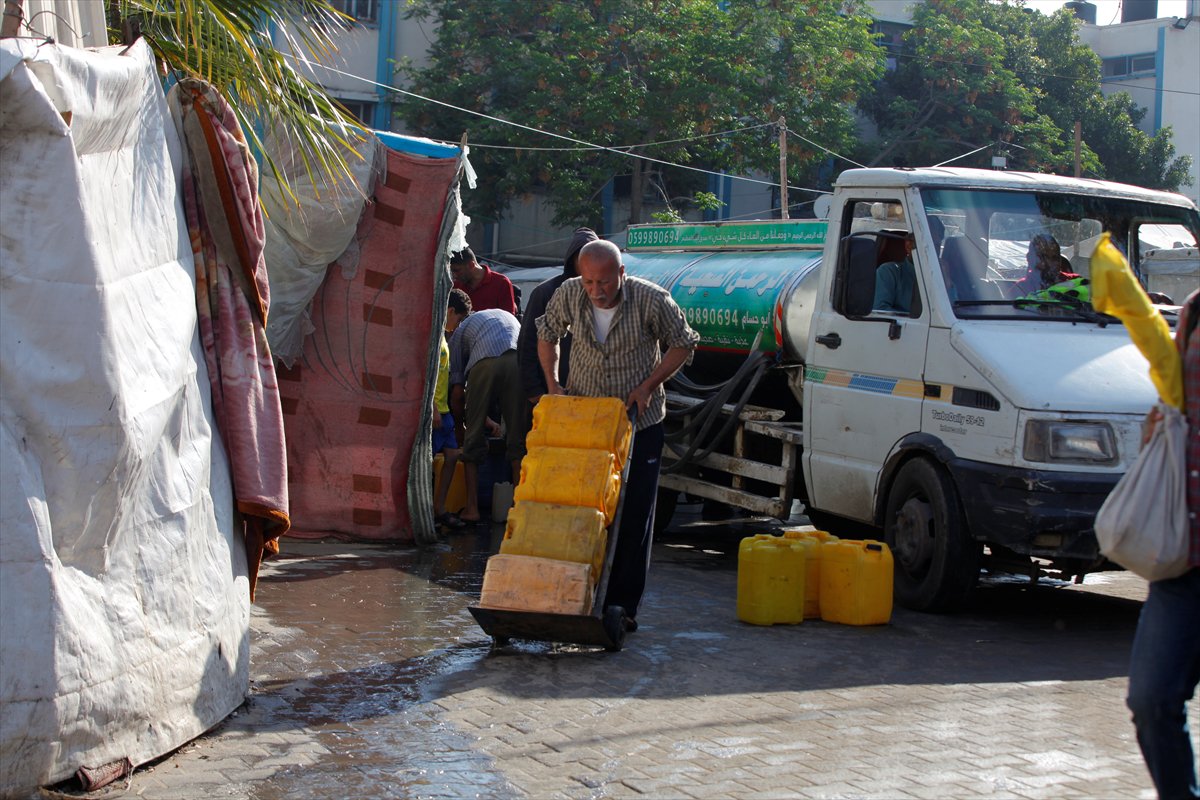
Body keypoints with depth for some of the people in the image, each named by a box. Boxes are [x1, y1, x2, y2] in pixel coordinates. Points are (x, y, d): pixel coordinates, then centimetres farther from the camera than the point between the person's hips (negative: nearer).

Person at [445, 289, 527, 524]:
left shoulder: (459, 331, 27)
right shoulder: (505, 314, 40)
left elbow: (457, 392, 19)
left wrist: (459, 425, 34)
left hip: (484, 364, -3)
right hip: (520, 361, 3)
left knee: (474, 438, 10)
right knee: (518, 438, 11)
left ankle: (472, 508, 5)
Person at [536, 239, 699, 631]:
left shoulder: (651, 300, -18)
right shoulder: (568, 295, -10)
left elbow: (682, 344, -3)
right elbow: (547, 334, 10)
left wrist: (649, 386, -12)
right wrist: (553, 384, -1)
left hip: (640, 424, -2)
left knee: (634, 515, -2)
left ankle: (623, 604, 6)